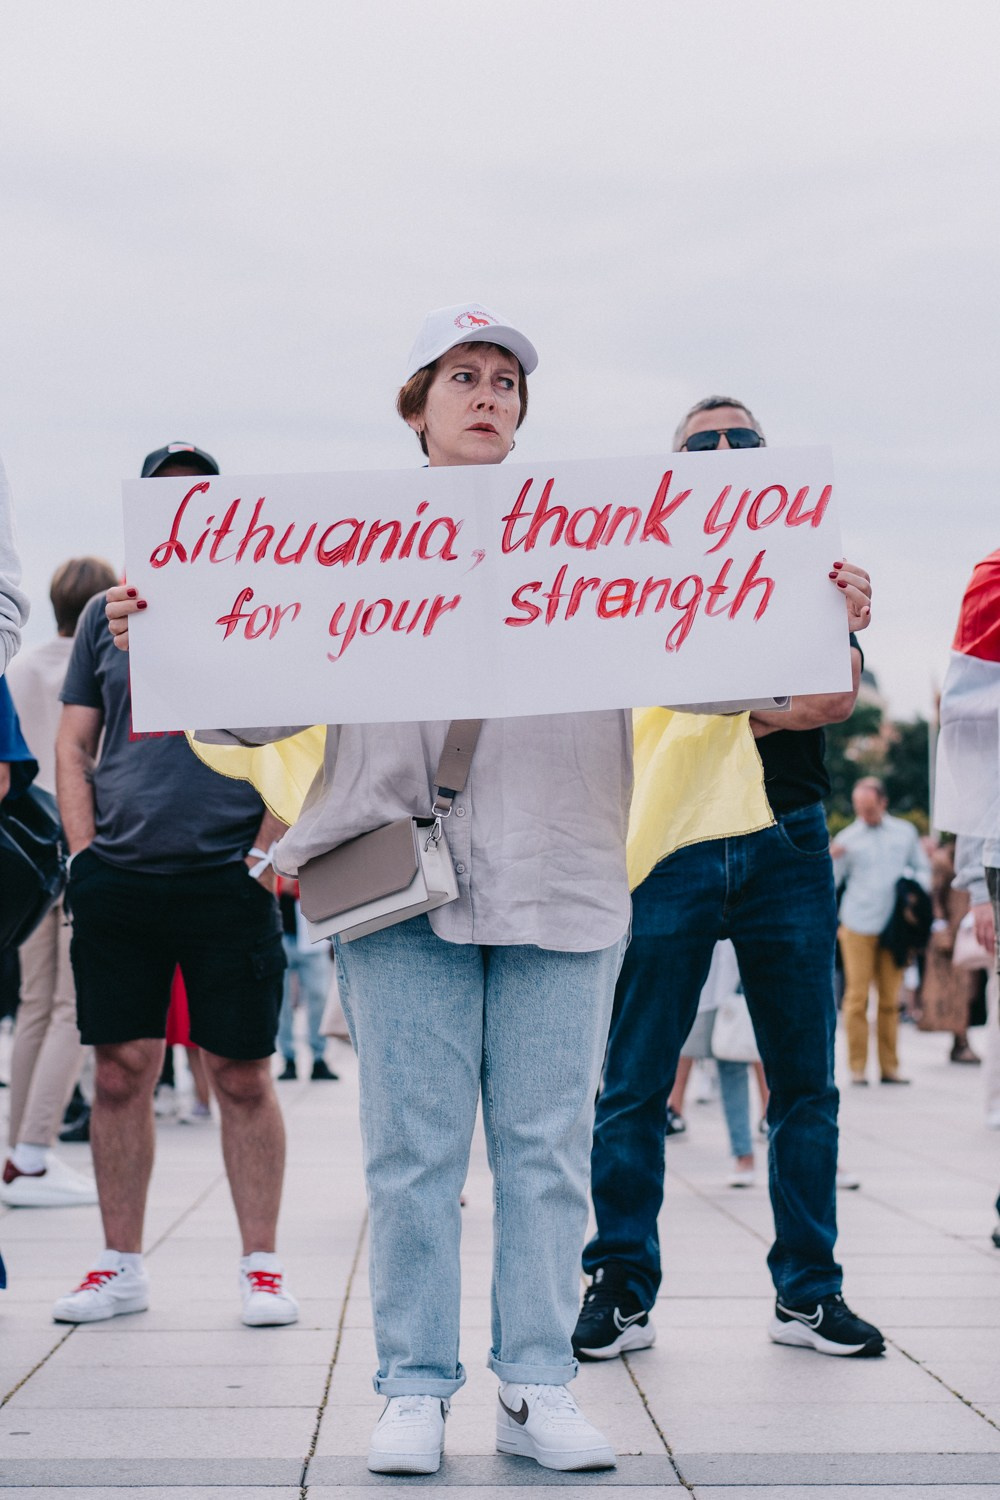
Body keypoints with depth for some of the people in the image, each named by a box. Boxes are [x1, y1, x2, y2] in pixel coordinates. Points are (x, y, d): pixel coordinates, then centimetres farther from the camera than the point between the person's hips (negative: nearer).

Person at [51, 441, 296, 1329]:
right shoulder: (108, 614, 13)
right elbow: (73, 746, 14)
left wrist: (263, 855, -6)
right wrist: (84, 853, 3)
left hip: (228, 882, -2)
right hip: (118, 882, 3)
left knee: (243, 1078, 0)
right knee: (121, 1074, 4)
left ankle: (261, 1266, 9)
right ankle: (122, 1267, 14)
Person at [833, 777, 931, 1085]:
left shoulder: (905, 833, 12)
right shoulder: (848, 838, 5)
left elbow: (922, 868, 19)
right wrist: (833, 859, -17)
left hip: (894, 928, 2)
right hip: (858, 928, -2)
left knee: (890, 999, 3)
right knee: (857, 996, -5)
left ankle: (889, 1066, 7)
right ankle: (857, 1066, -2)